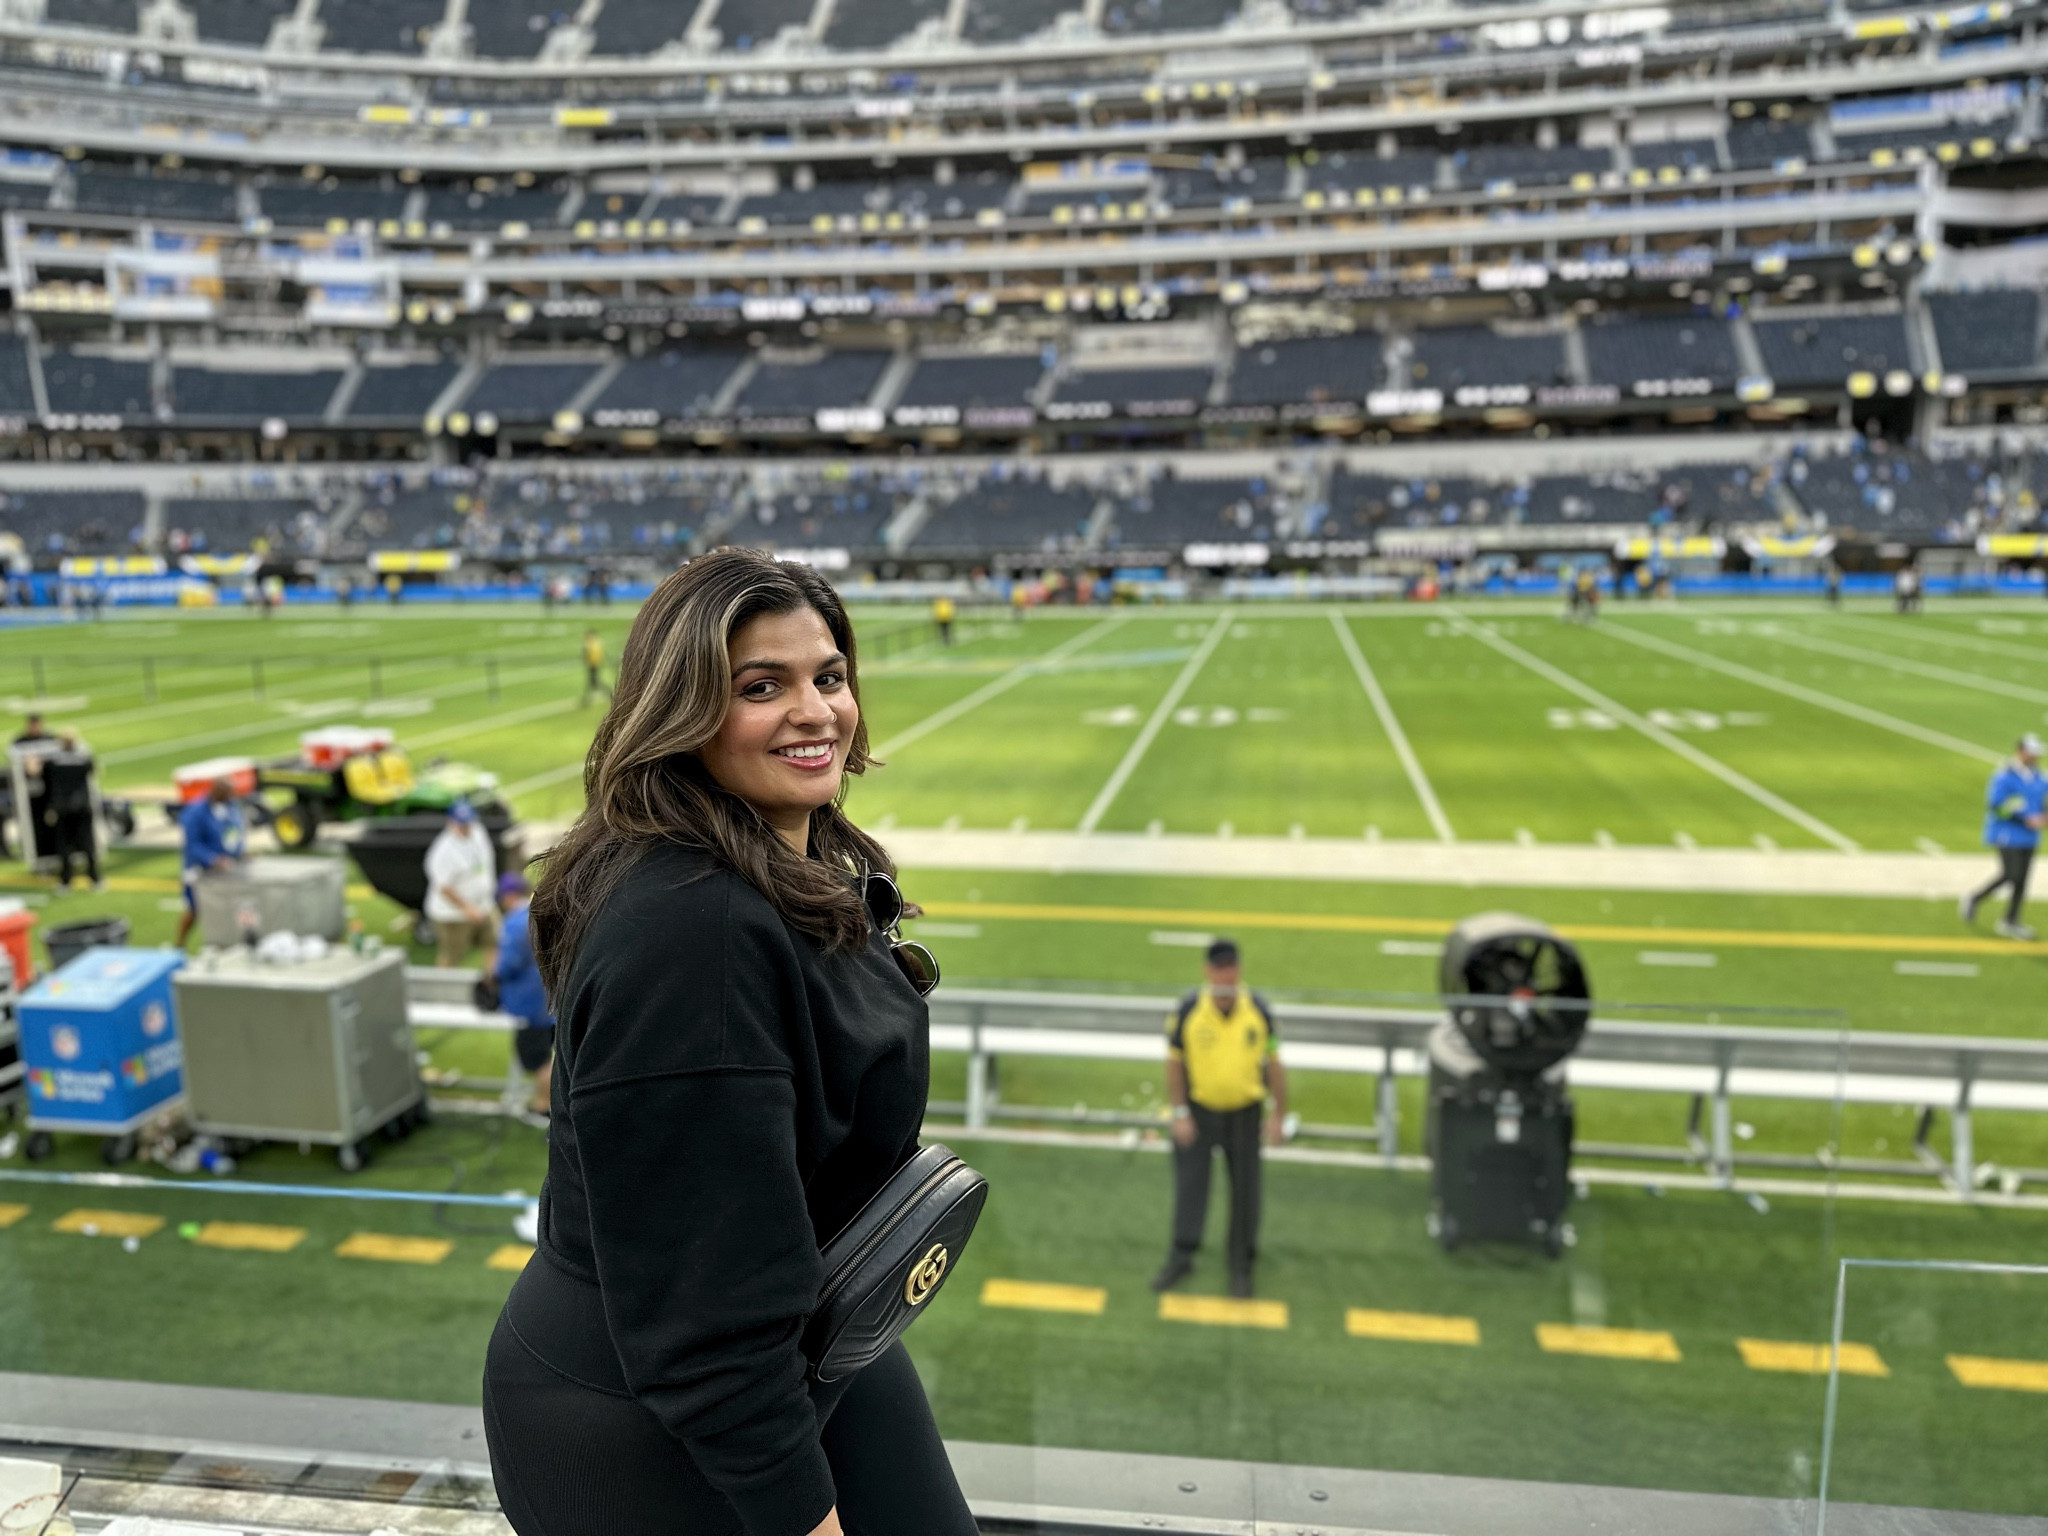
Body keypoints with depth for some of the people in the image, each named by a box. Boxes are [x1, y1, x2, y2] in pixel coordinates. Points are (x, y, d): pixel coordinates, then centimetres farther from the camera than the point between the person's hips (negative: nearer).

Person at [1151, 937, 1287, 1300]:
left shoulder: (1258, 1010, -13)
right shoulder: (1188, 1010, -16)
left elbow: (1273, 1064, -2)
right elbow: (1174, 1062, -5)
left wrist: (1278, 1115, 1)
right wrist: (1179, 1113, -6)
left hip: (1244, 1111, 1)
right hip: (1198, 1107, 0)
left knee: (1245, 1186, 8)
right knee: (1189, 1180, 6)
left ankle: (1241, 1262, 26)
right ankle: (1181, 1256, 23)